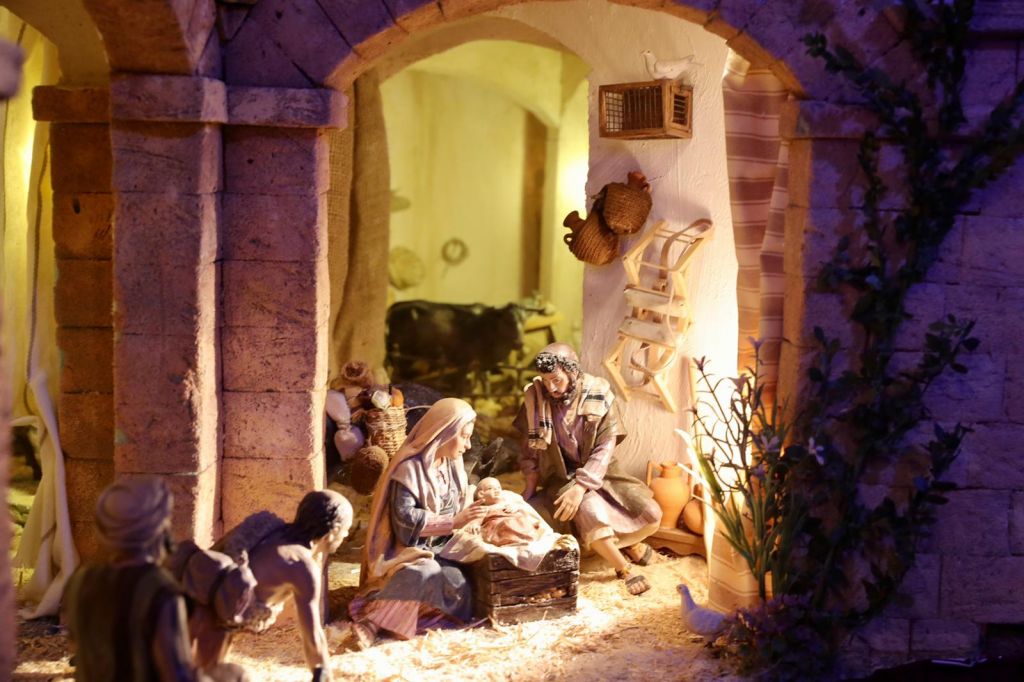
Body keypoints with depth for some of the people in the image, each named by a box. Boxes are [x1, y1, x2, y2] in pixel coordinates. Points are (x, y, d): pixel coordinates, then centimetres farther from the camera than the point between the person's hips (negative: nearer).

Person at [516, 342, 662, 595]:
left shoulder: (599, 394, -13)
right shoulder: (535, 397, -9)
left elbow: (605, 447, -17)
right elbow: (531, 449, 4)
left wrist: (580, 487, -27)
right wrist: (530, 490, -3)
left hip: (600, 473, 1)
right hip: (560, 476, -1)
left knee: (650, 516, -15)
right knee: (590, 511, -34)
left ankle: (626, 543, 20)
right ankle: (624, 569, -12)